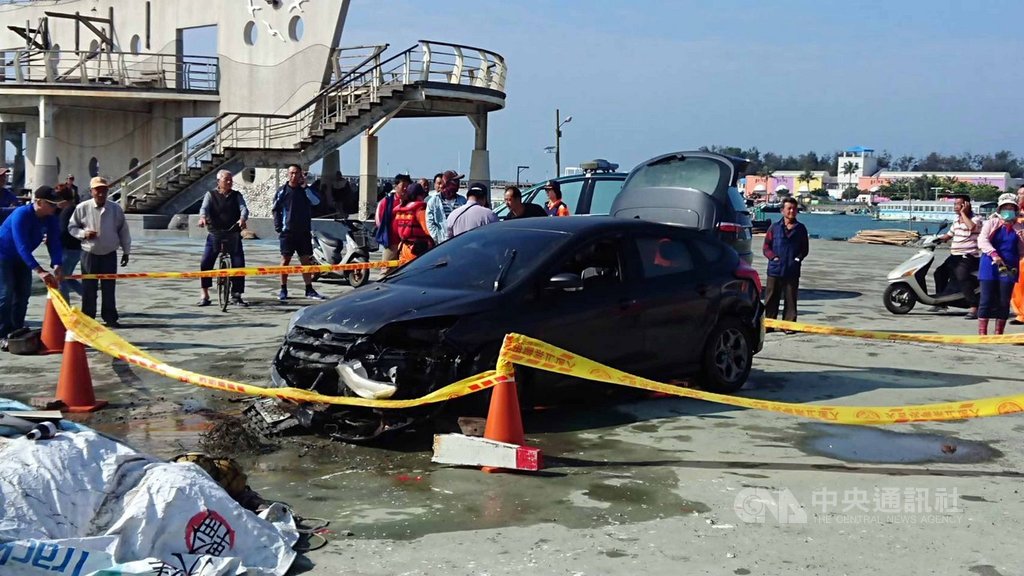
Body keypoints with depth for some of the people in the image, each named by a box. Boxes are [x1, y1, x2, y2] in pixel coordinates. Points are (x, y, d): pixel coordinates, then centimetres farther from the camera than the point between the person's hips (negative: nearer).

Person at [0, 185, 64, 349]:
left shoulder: (51, 219, -12)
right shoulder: (21, 215, -32)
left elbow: (54, 242, -14)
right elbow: (22, 246, -40)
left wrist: (57, 266, -32)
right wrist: (39, 271, -48)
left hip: (22, 257, 7)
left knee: (23, 294, 7)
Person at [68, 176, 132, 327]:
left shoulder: (116, 208, -2)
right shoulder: (82, 208, -6)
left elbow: (123, 231, 6)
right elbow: (71, 227, 4)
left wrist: (126, 251, 8)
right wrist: (83, 233, -16)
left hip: (110, 254, 1)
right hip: (89, 254, -1)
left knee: (109, 288, 7)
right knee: (89, 288, 5)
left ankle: (110, 318, 16)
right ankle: (87, 318, 13)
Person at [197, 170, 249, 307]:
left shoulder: (237, 195, 8)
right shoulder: (211, 195, 5)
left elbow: (244, 208, -8)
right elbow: (204, 207, -11)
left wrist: (242, 219, -31)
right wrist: (203, 217, -34)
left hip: (233, 235, 1)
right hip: (214, 234, -1)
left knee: (239, 264, -5)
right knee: (205, 263, -11)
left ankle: (236, 295, 8)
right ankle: (204, 295, 1)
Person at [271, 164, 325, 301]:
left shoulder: (306, 190, 8)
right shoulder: (282, 191, 3)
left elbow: (316, 201, -11)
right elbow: (275, 210, 4)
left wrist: (305, 187, -13)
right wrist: (278, 227, -4)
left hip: (304, 231, 2)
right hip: (287, 232, -2)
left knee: (306, 260, 4)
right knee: (285, 260, 0)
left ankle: (309, 290, 9)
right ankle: (283, 290, 8)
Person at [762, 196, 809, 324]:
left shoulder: (801, 229, 8)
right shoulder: (774, 227, 5)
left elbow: (805, 248, 12)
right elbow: (766, 247, 6)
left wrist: (798, 258, -4)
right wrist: (773, 257, -9)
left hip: (792, 270, 0)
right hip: (775, 269, 0)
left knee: (791, 299, 3)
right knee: (771, 299, 4)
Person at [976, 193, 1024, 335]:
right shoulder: (991, 223, 3)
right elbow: (982, 240, -11)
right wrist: (994, 255, -24)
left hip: (1009, 268, 3)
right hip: (990, 266, -2)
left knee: (1004, 302, 4)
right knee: (987, 300, -4)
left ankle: (998, 334, 12)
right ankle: (982, 333, -2)